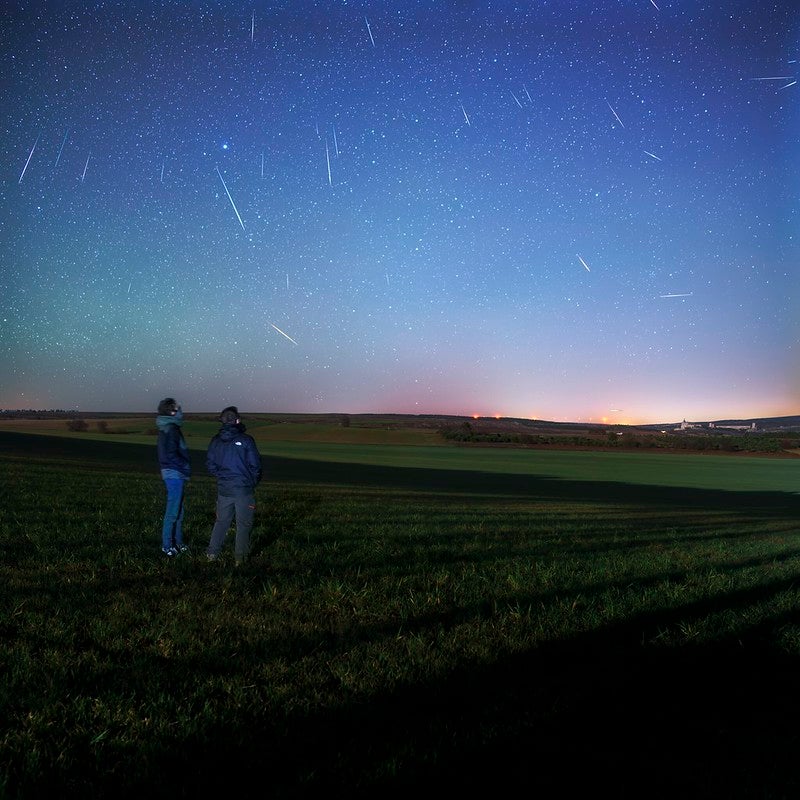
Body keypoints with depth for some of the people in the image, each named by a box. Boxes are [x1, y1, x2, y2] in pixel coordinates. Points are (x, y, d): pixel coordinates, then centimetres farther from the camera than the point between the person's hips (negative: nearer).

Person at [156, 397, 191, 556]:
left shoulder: (169, 428, 14)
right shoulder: (170, 429, -17)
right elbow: (170, 455, -23)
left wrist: (184, 467, 14)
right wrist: (186, 467, -13)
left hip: (175, 474, 10)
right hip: (174, 473, -10)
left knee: (179, 509, 17)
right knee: (173, 511, -3)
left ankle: (177, 541, 26)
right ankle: (167, 546, 5)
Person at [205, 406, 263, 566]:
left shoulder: (216, 440, 1)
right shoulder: (245, 439, -12)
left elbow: (210, 465, 6)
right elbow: (255, 464, -10)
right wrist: (253, 482, 7)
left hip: (223, 489, 4)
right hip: (244, 489, -4)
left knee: (221, 521, 18)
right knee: (243, 523, 6)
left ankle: (212, 553, 19)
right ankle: (240, 557, 8)